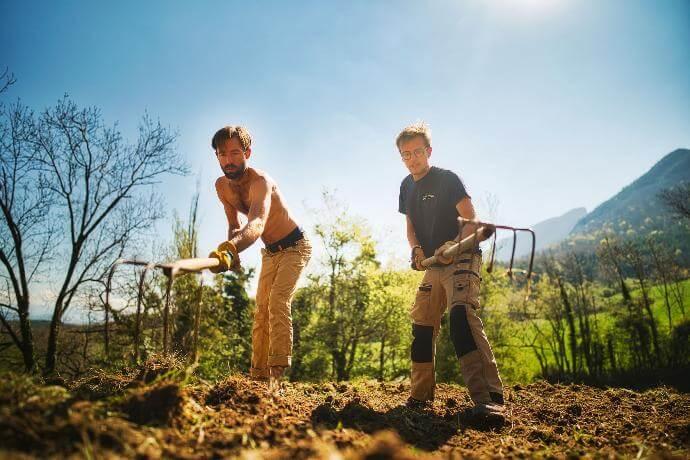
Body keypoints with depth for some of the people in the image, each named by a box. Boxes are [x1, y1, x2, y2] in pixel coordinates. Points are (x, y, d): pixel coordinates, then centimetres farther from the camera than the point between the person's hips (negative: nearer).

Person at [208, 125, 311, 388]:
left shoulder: (260, 182, -32)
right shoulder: (222, 186, -7)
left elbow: (257, 225, -51)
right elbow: (234, 225, 5)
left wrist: (230, 248, -70)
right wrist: (231, 252, -17)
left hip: (295, 246, -7)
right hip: (270, 252, 8)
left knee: (278, 302, -24)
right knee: (261, 310, 5)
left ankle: (276, 371, -24)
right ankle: (258, 374, 12)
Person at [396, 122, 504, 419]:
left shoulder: (447, 178, -7)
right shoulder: (407, 186, 12)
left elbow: (471, 220, -14)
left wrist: (454, 245, -34)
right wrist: (416, 248, -6)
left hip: (462, 259, -7)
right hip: (434, 265, 8)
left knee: (462, 315, -29)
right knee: (422, 326, 7)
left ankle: (489, 398, -36)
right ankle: (421, 395, 20)